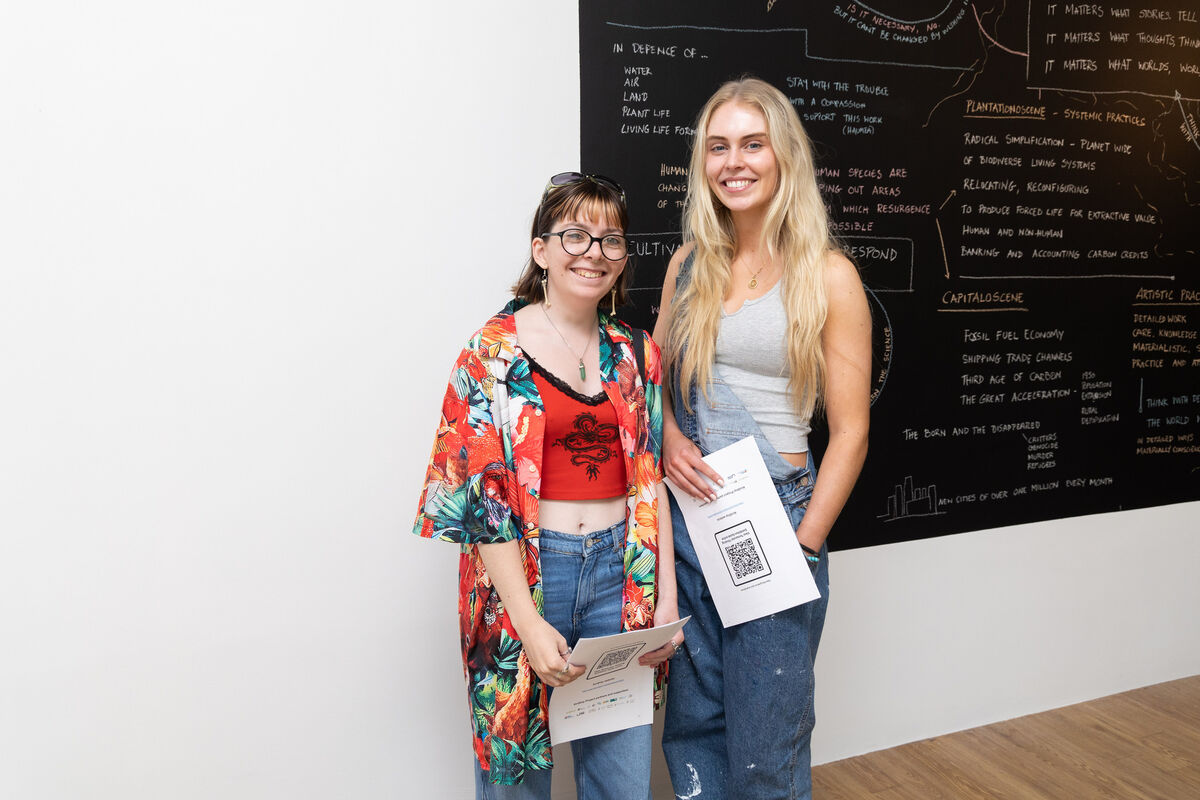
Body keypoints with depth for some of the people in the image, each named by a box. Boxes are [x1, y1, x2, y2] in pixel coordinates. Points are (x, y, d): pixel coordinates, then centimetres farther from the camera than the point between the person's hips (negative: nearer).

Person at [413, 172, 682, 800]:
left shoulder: (636, 355, 7)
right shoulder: (496, 351, -7)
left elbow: (651, 483, 8)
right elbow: (483, 493, -11)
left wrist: (666, 599, 2)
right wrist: (529, 622, -16)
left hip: (618, 570, 4)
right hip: (524, 570, -3)